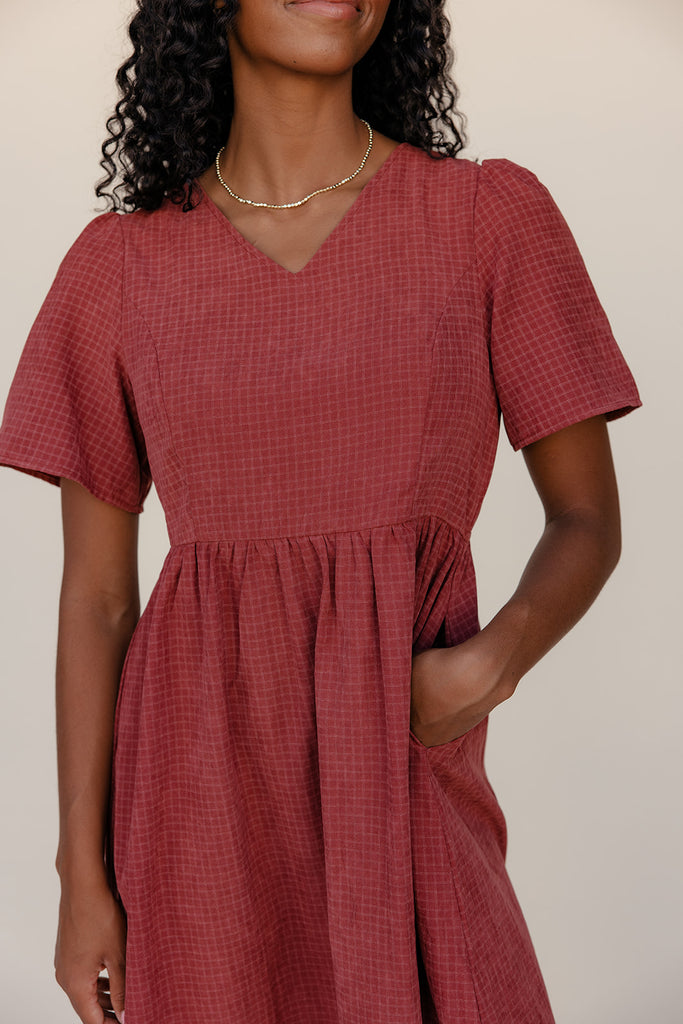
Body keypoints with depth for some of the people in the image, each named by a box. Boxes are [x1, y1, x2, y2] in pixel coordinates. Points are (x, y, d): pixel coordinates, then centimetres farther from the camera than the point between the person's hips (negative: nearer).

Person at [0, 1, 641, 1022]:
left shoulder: (493, 215, -1)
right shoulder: (118, 263, 2)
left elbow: (589, 519, 3)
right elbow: (96, 592, 3)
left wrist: (492, 662, -16)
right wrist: (83, 877, 0)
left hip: (403, 785, 0)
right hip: (201, 788, 1)